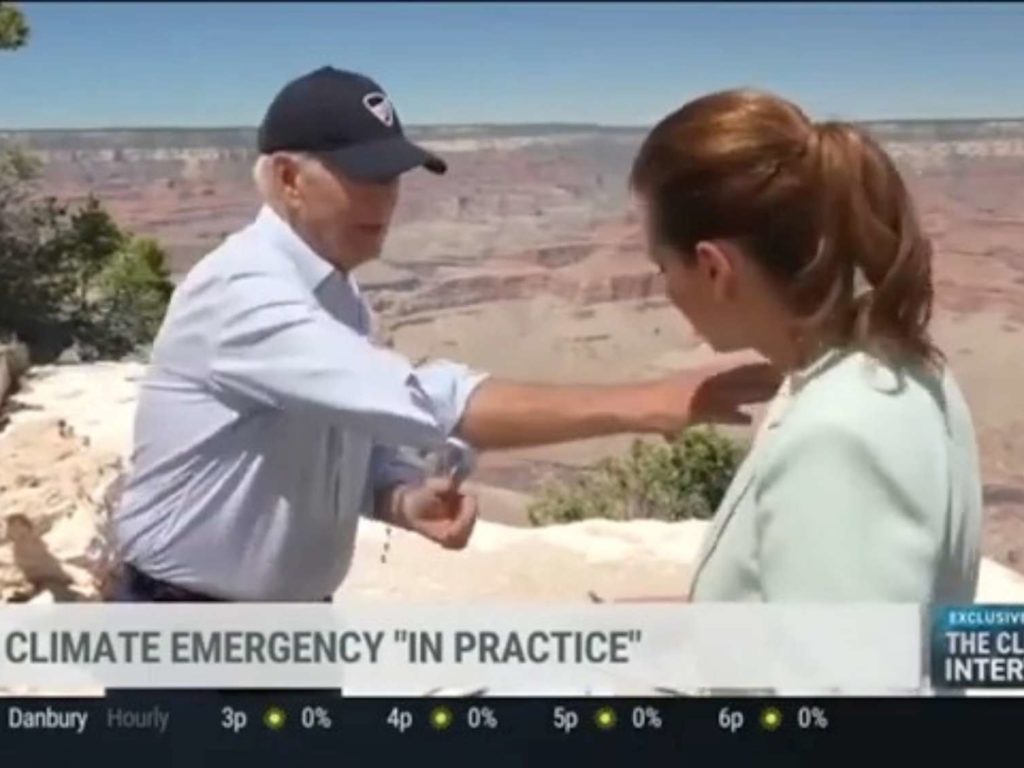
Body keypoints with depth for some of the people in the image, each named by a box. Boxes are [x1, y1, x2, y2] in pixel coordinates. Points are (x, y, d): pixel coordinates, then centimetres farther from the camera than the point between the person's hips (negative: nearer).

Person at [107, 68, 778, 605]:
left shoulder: (341, 302, 2)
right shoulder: (242, 296, -26)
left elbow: (366, 451, 9)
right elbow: (425, 403, -37)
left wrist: (410, 500, -15)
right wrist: (639, 405, -39)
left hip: (292, 630, 8)